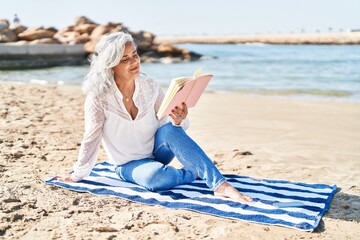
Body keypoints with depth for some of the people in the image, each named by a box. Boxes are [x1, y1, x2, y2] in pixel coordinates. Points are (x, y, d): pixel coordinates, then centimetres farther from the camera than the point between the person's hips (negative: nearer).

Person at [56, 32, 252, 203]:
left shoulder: (149, 86, -9)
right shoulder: (99, 97, -17)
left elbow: (167, 122, -7)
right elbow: (91, 139, -8)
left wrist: (178, 120, -31)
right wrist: (77, 175, 0)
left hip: (156, 151, 3)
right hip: (128, 165, -2)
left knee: (169, 129, -32)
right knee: (155, 177, -37)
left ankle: (220, 185, -35)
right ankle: (195, 174, -10)